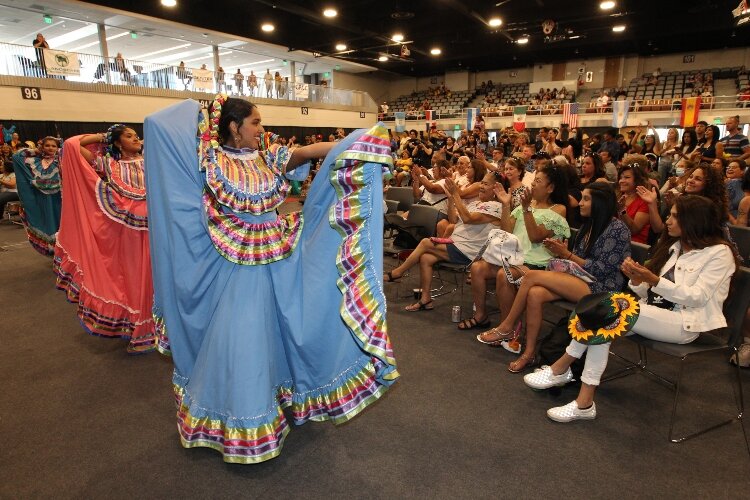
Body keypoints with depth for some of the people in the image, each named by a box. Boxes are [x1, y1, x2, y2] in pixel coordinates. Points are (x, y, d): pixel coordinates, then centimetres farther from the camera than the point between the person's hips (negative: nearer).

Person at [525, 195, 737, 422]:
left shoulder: (719, 252, -1)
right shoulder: (671, 245, 18)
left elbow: (697, 297, -13)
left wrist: (653, 280, -21)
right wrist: (637, 278, -8)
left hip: (685, 323, -6)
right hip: (654, 313, 7)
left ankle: (561, 368, -18)